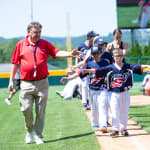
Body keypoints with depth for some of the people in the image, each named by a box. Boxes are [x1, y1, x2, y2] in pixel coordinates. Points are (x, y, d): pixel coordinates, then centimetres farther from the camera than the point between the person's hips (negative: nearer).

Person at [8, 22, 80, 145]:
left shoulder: (45, 44, 6)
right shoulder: (21, 45, 5)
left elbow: (57, 52, -6)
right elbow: (15, 63, 9)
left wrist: (70, 54, -25)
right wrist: (11, 80, 8)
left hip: (42, 82, 1)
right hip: (26, 83, 0)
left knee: (41, 111, 2)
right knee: (26, 109, -6)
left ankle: (38, 135, 13)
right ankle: (29, 131, 18)